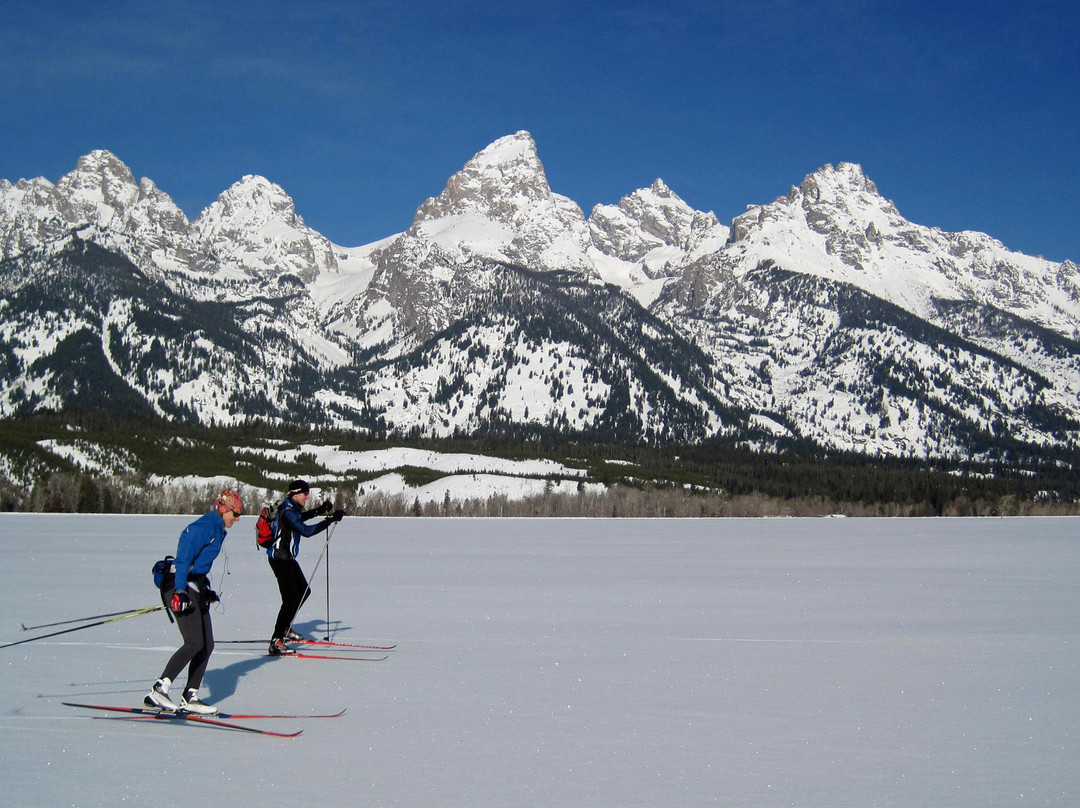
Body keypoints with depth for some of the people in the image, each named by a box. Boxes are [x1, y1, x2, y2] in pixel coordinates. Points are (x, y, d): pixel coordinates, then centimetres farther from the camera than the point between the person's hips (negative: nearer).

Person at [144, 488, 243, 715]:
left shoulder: (218, 529, 17)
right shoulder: (205, 526, -13)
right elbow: (184, 557, -21)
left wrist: (205, 590, 26)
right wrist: (180, 591, -27)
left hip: (196, 588, 10)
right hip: (180, 586, -10)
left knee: (207, 645, 5)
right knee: (195, 643, -18)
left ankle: (190, 698, 9)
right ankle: (158, 690, -15)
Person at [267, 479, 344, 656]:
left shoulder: (291, 508, 9)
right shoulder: (287, 512, -21)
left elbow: (299, 518, 32)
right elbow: (306, 531, -30)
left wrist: (319, 510, 22)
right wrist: (331, 520, -29)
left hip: (287, 558, 10)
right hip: (280, 559, -10)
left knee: (304, 591, 17)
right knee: (290, 599, -11)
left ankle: (285, 628, 28)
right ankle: (276, 642, -9)